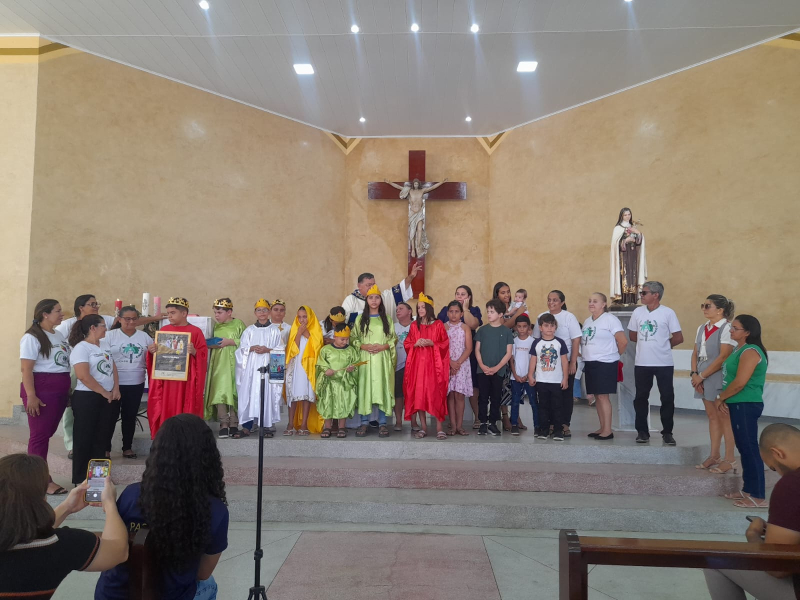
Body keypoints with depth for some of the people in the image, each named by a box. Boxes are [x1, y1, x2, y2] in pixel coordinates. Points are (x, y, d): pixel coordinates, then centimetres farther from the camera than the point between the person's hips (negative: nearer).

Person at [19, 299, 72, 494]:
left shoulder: (60, 335, 15)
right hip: (41, 389, -7)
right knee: (39, 435, -2)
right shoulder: (32, 337, -8)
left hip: (60, 390, 7)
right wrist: (31, 396, -20)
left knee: (47, 433, 11)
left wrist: (68, 390, 17)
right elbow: (26, 369, -13)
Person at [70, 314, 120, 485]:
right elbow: (83, 376, -22)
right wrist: (104, 392, -14)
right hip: (86, 398, -8)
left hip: (105, 399, 8)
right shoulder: (81, 348, -12)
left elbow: (113, 368, 16)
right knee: (84, 438, 0)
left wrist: (115, 389, 1)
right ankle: (80, 480, 9)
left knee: (101, 437, 11)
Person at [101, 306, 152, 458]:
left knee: (130, 416, 12)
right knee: (110, 416, 4)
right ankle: (105, 448, 16)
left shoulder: (144, 336, 6)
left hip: (136, 384, 3)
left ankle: (127, 447, 24)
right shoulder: (110, 335, -4)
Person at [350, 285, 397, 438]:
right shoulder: (360, 319, 9)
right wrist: (364, 346, -11)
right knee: (365, 388, -1)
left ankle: (382, 423, 5)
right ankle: (364, 422, 7)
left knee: (382, 389, -2)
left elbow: (393, 339, 7)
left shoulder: (386, 319, 9)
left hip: (382, 359, 0)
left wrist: (383, 346, -10)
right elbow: (353, 338, 6)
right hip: (365, 359, 0)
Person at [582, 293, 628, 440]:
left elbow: (623, 341, -11)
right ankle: (602, 428, 17)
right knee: (596, 396, 10)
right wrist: (584, 355, 8)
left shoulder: (610, 319, -9)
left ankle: (607, 430, -1)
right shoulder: (587, 321, 14)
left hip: (605, 363, -7)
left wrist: (615, 355, 1)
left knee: (603, 395, -7)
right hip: (590, 363, 7)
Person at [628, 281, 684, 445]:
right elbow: (633, 336, 14)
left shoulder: (668, 312, -5)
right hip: (642, 363, 3)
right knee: (641, 397, 7)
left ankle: (667, 432, 15)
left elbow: (678, 338, -3)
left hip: (664, 363, -3)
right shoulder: (637, 312, 5)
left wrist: (663, 345, 7)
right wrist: (648, 344, 7)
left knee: (667, 398, 3)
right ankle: (642, 431, 17)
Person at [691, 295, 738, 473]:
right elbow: (695, 353, 11)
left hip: (721, 379, -7)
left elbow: (723, 357, -18)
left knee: (724, 418, -1)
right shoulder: (702, 328, 12)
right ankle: (714, 455, 22)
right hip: (704, 379, 7)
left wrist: (702, 375, -14)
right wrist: (695, 374, -5)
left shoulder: (727, 328, -12)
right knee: (712, 417, 13)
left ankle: (729, 459, 8)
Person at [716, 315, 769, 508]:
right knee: (744, 448, 15)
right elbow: (731, 378, 18)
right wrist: (724, 398, 5)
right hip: (738, 405, 10)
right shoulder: (740, 350, 14)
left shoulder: (750, 352, -16)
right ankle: (748, 490, 24)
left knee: (750, 448, -6)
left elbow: (740, 383, -22)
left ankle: (758, 496, 0)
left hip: (746, 405, -10)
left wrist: (720, 397, -9)